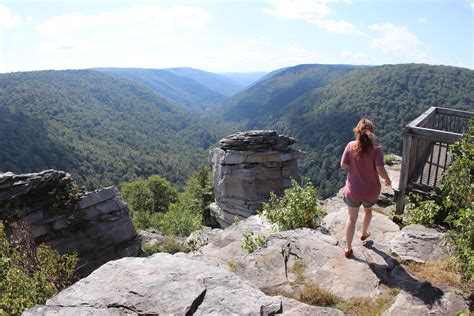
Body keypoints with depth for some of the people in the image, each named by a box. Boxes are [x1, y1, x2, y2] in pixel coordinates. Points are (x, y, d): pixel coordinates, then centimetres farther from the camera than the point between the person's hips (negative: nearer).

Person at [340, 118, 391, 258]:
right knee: (368, 210, 33)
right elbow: (380, 170, -23)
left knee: (352, 219, 17)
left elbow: (343, 165, -9)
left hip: (353, 191, 0)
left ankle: (348, 248, 25)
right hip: (371, 191, 0)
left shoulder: (351, 146, -14)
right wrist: (387, 179, -3)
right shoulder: (376, 149, -18)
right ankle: (364, 234, 53)